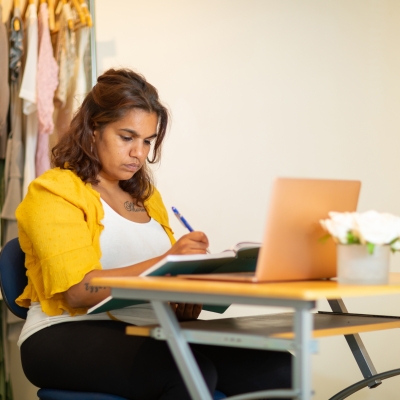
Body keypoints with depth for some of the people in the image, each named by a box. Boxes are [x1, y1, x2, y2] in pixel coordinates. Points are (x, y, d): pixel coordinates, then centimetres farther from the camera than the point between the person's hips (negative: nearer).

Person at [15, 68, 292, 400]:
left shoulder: (146, 196, 23)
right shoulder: (54, 192, 0)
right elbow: (77, 291, -14)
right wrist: (165, 263, -25)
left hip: (147, 334, 7)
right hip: (70, 336, -6)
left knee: (277, 369, -19)